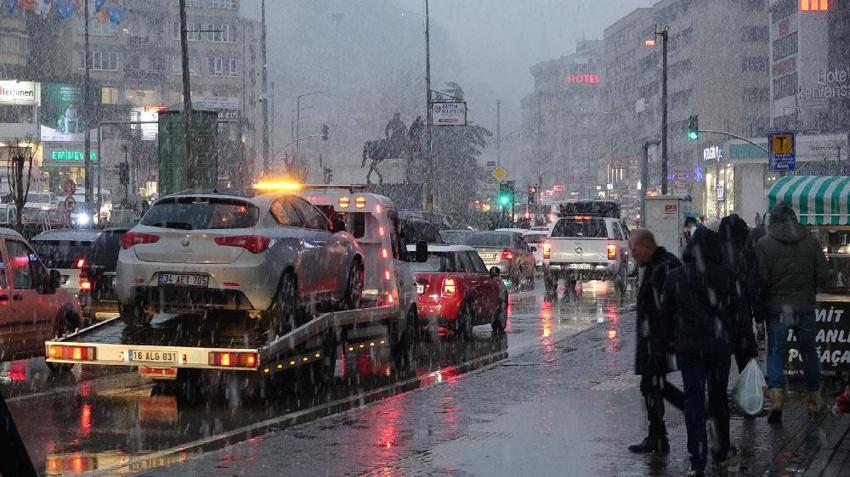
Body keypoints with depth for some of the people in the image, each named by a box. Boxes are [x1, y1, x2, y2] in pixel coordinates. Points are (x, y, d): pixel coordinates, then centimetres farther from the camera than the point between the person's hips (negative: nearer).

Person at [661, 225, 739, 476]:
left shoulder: (675, 277, -6)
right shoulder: (726, 276, -7)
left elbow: (666, 314, 2)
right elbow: (736, 312, -3)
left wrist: (675, 336, 18)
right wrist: (731, 339, 9)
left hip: (688, 347, -1)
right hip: (720, 345, 1)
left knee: (694, 400, 2)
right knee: (719, 397, 17)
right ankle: (721, 452, 26)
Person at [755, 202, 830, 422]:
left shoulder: (764, 244, -7)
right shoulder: (811, 241, 0)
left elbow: (760, 279, -10)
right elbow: (823, 276, -2)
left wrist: (759, 308, 4)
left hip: (776, 308, -2)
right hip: (805, 307, 2)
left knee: (775, 353, 4)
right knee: (808, 351, 16)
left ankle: (777, 396, -16)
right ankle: (814, 400, 24)